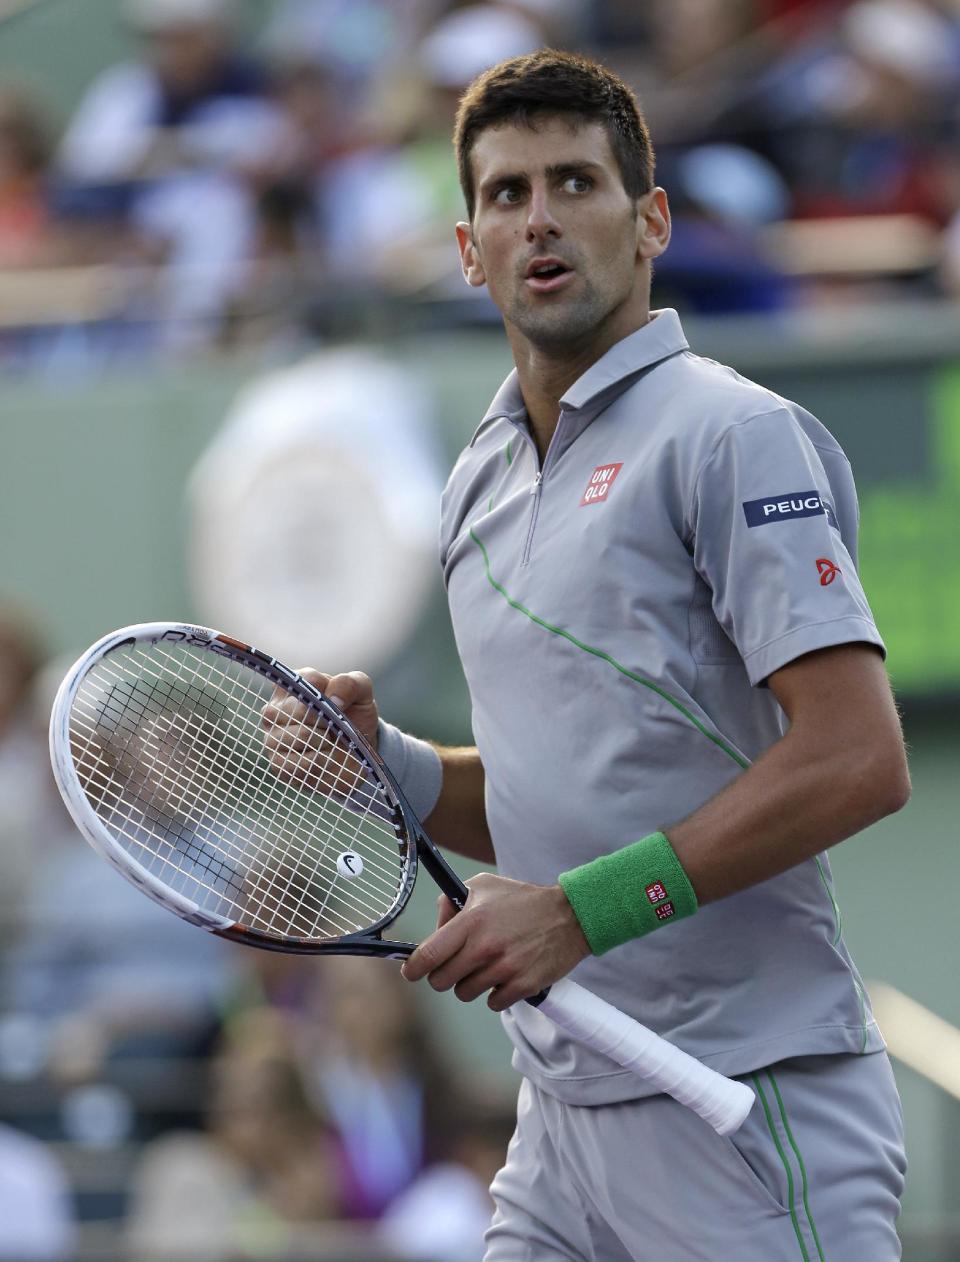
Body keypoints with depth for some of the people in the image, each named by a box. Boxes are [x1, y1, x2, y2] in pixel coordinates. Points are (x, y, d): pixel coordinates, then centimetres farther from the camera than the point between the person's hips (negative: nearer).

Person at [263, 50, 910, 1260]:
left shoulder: (729, 435, -8)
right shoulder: (482, 482, 17)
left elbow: (858, 762, -17)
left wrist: (584, 909, -19)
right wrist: (380, 758, 4)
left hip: (746, 1108, -8)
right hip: (562, 1110, 8)